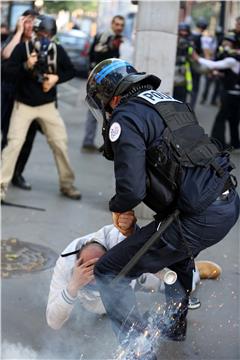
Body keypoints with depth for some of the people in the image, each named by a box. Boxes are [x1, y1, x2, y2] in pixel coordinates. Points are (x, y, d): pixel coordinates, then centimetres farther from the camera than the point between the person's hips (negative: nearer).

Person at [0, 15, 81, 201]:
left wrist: (56, 77, -10)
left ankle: (67, 184, 20)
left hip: (48, 105, 3)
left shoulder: (58, 50, -2)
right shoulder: (22, 48, -10)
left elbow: (71, 71, 8)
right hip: (24, 105, -3)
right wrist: (26, 66, -30)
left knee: (60, 143, 4)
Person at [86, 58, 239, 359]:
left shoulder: (125, 118, -8)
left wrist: (117, 208, 6)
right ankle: (174, 324, 57)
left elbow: (132, 189, -17)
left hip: (197, 219, -9)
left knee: (108, 273, 1)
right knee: (178, 251, 40)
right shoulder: (168, 103, 20)